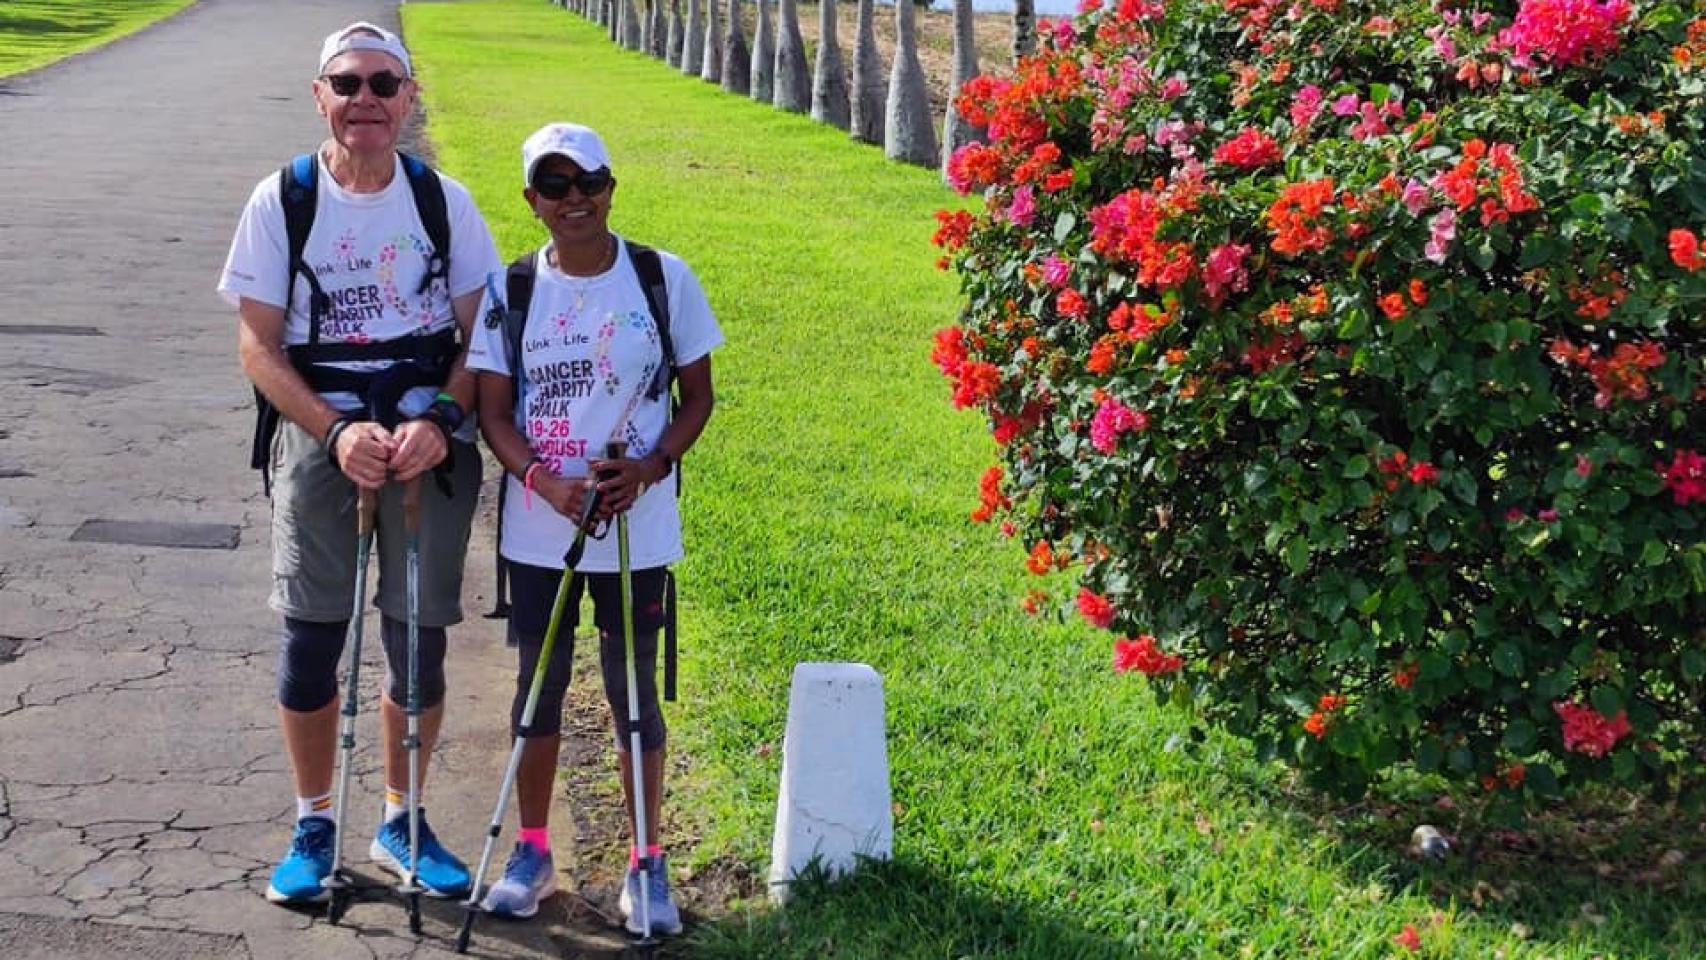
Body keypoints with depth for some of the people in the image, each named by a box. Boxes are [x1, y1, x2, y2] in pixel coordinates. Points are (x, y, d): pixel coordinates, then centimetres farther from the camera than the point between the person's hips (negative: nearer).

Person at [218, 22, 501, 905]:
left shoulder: (444, 200, 2)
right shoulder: (282, 199, -2)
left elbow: (480, 334, 3)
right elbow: (258, 344, -3)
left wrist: (439, 421, -14)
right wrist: (337, 433, -16)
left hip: (428, 443, 1)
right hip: (319, 438, -1)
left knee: (420, 644, 6)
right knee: (311, 638, 2)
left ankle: (399, 822, 25)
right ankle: (313, 827, 20)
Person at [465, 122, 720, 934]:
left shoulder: (664, 279, -4)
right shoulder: (510, 290, -1)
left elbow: (697, 396, 2)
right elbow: (493, 412, 0)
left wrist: (651, 465, -16)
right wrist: (546, 481, -18)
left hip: (637, 530, -1)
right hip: (537, 528, 2)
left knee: (633, 692, 7)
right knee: (538, 687, 13)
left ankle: (646, 861, 23)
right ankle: (533, 850, 30)